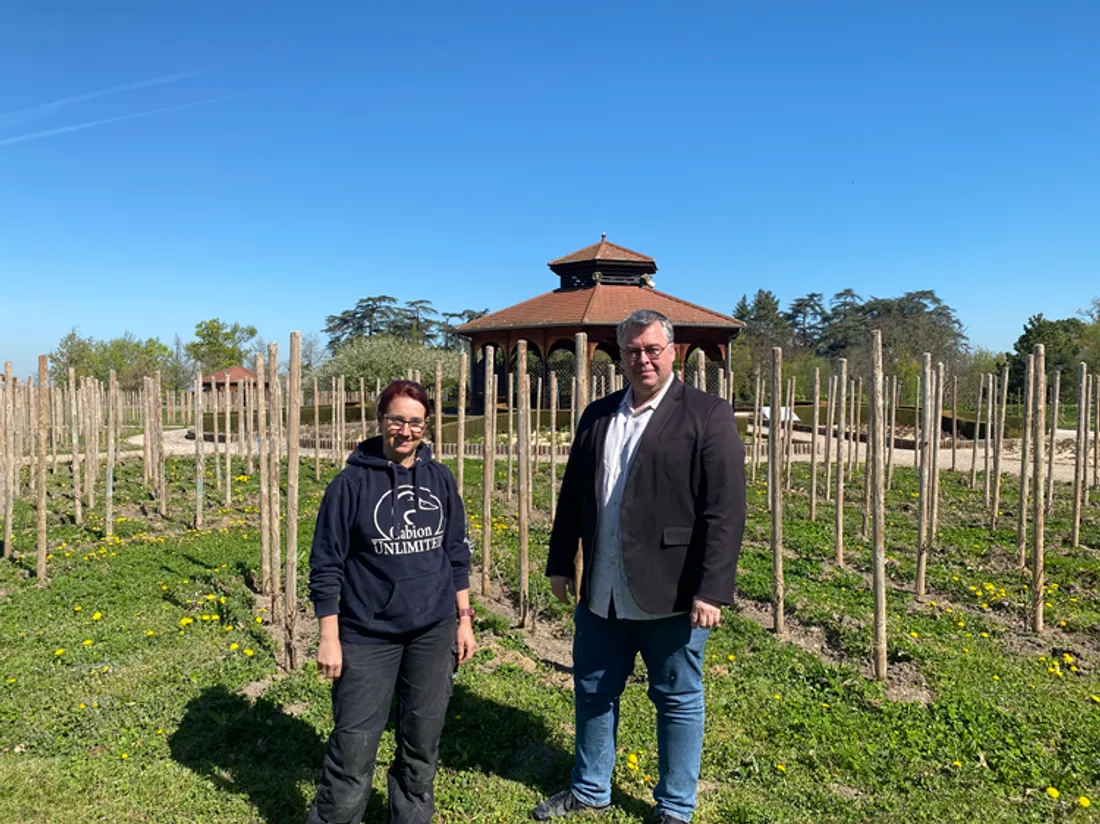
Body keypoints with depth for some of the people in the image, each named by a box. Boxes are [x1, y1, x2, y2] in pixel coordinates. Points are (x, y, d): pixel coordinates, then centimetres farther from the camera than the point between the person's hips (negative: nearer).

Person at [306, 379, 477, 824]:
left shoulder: (440, 478, 3)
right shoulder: (352, 482, -8)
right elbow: (326, 566, -5)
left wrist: (464, 619, 8)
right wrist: (329, 639, -6)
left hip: (434, 632, 3)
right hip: (368, 637, -3)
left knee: (422, 741, 14)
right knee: (353, 747, 2)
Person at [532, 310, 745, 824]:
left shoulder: (708, 415, -9)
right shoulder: (597, 416, 8)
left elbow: (725, 512, -13)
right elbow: (572, 495, 13)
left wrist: (711, 591, -17)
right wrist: (560, 563, 12)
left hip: (670, 594, -5)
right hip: (601, 593, 5)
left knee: (678, 701, 13)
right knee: (592, 692, 19)